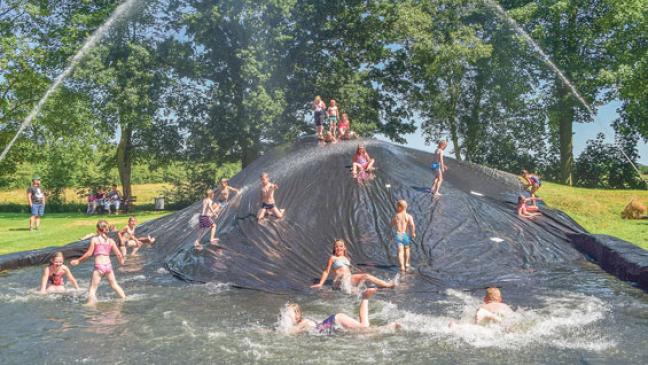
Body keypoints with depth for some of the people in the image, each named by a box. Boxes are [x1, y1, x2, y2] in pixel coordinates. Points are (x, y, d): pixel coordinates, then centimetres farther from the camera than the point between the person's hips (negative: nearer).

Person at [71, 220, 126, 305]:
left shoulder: (94, 239, -2)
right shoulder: (110, 240, 6)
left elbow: (89, 253, -5)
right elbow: (118, 254, 5)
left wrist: (78, 261, 6)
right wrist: (122, 261, 26)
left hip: (99, 266, -4)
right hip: (108, 265, 4)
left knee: (92, 288, 2)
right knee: (114, 285, 22)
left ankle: (91, 303, -8)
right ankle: (124, 298, 29)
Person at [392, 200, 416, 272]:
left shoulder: (396, 216, 2)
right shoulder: (409, 216, -4)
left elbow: (392, 225, 15)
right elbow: (412, 225, -18)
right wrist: (413, 232, -5)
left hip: (398, 235, 0)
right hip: (405, 235, 0)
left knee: (400, 251, -2)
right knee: (406, 249, 24)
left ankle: (402, 267, -15)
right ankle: (406, 264, 34)